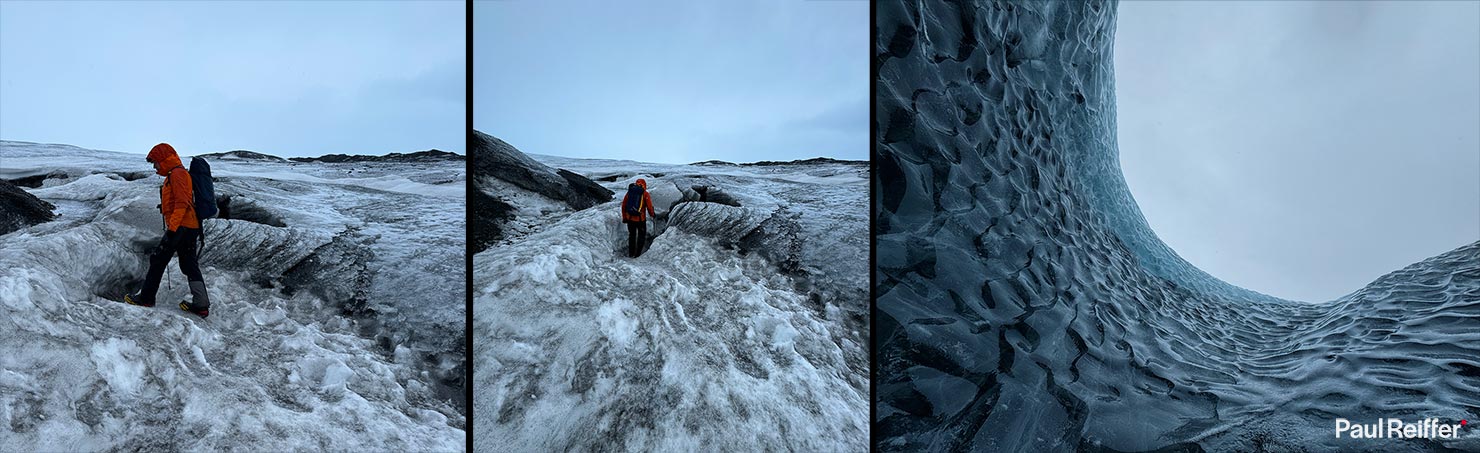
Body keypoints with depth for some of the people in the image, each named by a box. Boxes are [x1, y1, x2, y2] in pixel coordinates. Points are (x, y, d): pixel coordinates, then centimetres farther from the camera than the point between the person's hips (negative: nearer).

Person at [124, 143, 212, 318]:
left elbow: (182, 203, -20)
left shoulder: (177, 174, -10)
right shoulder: (175, 175, 23)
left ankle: (146, 298, 9)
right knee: (190, 265, 7)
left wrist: (172, 228, -25)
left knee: (158, 260, 0)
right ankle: (201, 305, 4)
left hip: (181, 227, -10)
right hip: (191, 227, 10)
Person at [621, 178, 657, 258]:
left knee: (631, 235, 21)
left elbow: (623, 205, 8)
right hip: (640, 219, -4)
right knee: (641, 236, 14)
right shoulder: (645, 194, -8)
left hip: (630, 218, 4)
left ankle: (631, 253, 27)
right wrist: (653, 214, 12)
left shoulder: (629, 192, 4)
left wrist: (624, 217, 17)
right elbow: (649, 206, -8)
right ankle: (638, 254, 10)